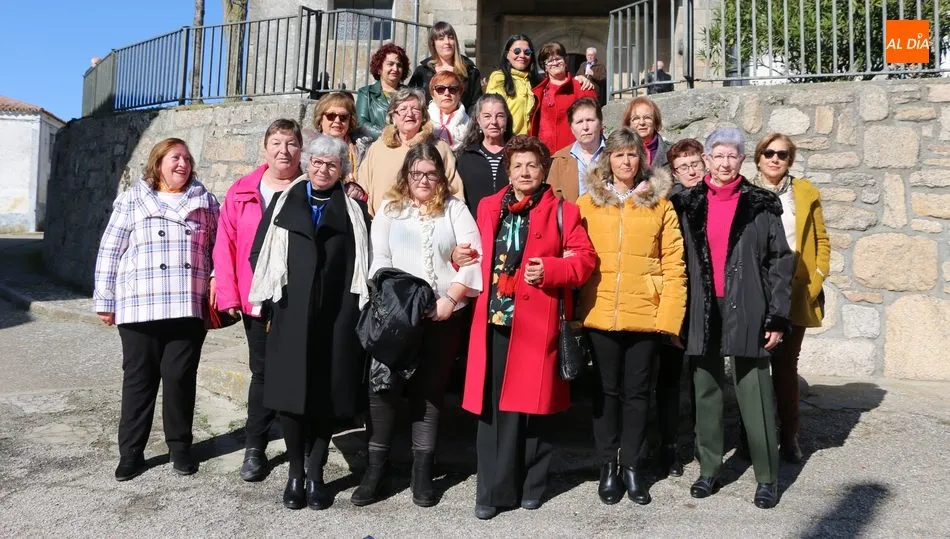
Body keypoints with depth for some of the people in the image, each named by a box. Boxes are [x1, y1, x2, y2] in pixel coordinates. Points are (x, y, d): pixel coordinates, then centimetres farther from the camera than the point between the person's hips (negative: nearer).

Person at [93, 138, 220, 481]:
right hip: (139, 307, 0)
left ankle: (180, 446, 19)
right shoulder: (132, 201, 6)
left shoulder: (205, 202, 11)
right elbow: (110, 251, 5)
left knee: (180, 376, 4)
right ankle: (131, 452, 18)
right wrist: (105, 301, 2)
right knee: (139, 378, 6)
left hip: (188, 307, 1)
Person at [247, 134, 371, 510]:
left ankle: (316, 473, 15)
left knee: (327, 392, 3)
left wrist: (359, 307, -4)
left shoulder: (355, 209, 12)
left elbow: (365, 260, 6)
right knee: (290, 390, 1)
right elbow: (260, 253, 10)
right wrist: (267, 301, 2)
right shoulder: (284, 203, 13)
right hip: (291, 311, 1)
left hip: (337, 314, 0)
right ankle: (295, 473, 15)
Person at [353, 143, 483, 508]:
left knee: (430, 389, 5)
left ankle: (422, 469, 13)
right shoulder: (389, 208, 11)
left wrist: (450, 298, -11)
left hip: (443, 316, 0)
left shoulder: (454, 208, 8)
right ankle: (377, 464, 13)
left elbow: (473, 257, -1)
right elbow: (378, 258, 4)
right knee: (384, 385, -1)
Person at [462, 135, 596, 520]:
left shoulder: (562, 211, 4)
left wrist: (548, 270, -15)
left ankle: (527, 484, 22)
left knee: (527, 405, 5)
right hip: (493, 320, 3)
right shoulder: (488, 207, 15)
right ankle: (492, 489, 14)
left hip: (535, 323, -3)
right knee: (491, 407, 4)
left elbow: (584, 259, 0)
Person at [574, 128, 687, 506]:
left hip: (646, 314, 0)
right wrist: (572, 310, -5)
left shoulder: (660, 205, 4)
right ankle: (608, 465, 24)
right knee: (607, 390, 10)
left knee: (637, 390, 10)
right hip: (601, 313, 0)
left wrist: (671, 316, -7)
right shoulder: (587, 203, 3)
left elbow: (673, 264, 0)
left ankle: (631, 464, 26)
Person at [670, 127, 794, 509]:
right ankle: (709, 469, 22)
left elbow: (780, 263, 1)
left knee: (754, 394, 0)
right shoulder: (687, 205, 8)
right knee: (706, 391, 10)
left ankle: (767, 477, 13)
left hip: (747, 312, -2)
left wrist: (778, 317, -5)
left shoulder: (762, 206, 2)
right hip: (702, 312, 3)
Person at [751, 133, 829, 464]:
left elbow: (822, 241, 9)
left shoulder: (806, 193, 7)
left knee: (786, 365, 8)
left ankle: (789, 436, 18)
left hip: (795, 296, 1)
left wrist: (816, 281, -2)